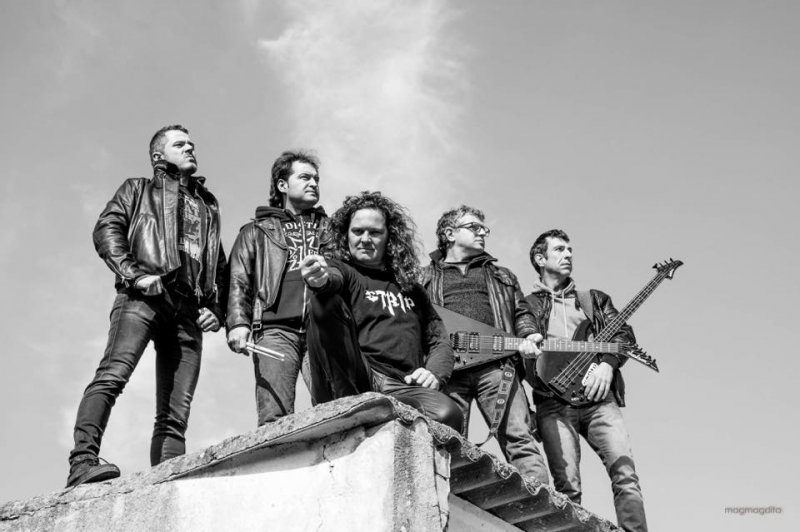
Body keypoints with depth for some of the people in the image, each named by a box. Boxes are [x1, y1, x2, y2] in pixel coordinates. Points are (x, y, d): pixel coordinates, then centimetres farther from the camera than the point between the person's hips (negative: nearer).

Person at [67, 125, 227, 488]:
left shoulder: (208, 205, 34)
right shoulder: (138, 190, 22)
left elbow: (220, 265, 30)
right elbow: (106, 229, 5)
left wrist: (216, 308, 11)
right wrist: (135, 274, -11)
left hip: (189, 310, 4)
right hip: (144, 296, -4)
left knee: (175, 414, -6)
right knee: (112, 375, -27)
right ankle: (82, 462, -37)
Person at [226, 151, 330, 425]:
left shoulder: (328, 229, 29)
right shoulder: (257, 231, 23)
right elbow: (239, 282, 12)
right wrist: (238, 322, -4)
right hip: (276, 328, -1)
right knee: (275, 417, -16)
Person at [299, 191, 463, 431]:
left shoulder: (411, 289, 28)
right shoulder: (343, 271, 15)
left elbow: (438, 340, 25)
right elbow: (334, 276, -11)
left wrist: (435, 373, 1)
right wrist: (321, 279, -38)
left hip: (402, 387, 2)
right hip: (350, 381, -1)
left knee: (448, 415, -33)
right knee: (326, 302, -27)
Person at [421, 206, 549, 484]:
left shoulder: (501, 275, 33)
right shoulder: (426, 278, 26)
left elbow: (521, 312, 24)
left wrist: (528, 337, 1)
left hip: (496, 364, 1)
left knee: (518, 438, -15)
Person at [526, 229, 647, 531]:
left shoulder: (594, 299, 25)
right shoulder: (526, 306, 19)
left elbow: (624, 334, 12)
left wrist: (607, 364, -7)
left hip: (597, 396, 2)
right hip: (553, 401, -2)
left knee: (624, 472, -16)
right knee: (568, 488, -13)